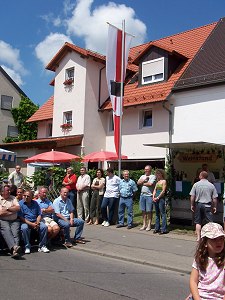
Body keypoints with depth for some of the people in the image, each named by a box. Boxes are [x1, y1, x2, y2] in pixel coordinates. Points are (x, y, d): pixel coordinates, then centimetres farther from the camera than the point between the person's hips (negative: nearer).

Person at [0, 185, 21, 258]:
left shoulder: (13, 198, 17)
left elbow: (18, 208, 4)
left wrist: (7, 208, -3)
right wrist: (13, 209, 1)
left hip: (14, 220, 3)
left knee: (15, 232, -23)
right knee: (6, 231, -30)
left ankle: (14, 250, -40)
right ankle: (14, 247, -50)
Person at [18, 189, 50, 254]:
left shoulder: (35, 203, 12)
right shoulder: (20, 203, -2)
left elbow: (39, 215, 10)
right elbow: (21, 217, -8)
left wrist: (37, 223, -10)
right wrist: (31, 224, -17)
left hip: (35, 222, 3)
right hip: (25, 222, -3)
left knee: (44, 226, -22)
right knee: (24, 228, -35)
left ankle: (42, 246, -11)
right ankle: (27, 247, -17)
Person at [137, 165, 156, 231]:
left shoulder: (153, 176, -2)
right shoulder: (142, 176, 17)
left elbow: (150, 184, -17)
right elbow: (138, 183, 4)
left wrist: (143, 183, -2)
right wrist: (144, 179, -6)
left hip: (149, 195, -5)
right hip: (142, 195, 6)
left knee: (149, 211, -1)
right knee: (143, 211, 8)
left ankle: (149, 225, 6)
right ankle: (144, 224, 16)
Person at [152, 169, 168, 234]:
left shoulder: (164, 181, -4)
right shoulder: (157, 181, 18)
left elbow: (163, 191, -11)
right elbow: (155, 190, 15)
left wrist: (158, 197, -12)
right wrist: (153, 197, 0)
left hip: (161, 198, -8)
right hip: (156, 199, 8)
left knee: (163, 213, -5)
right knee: (157, 214, 11)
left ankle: (164, 229, -3)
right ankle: (157, 228, 17)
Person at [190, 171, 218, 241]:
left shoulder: (196, 184, -2)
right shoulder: (211, 185, -1)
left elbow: (192, 196, -3)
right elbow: (214, 198, -1)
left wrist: (192, 205, 8)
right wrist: (214, 207, 9)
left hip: (198, 205, 1)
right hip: (207, 205, -1)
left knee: (198, 222, 10)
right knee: (210, 222, 3)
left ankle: (198, 237, 13)